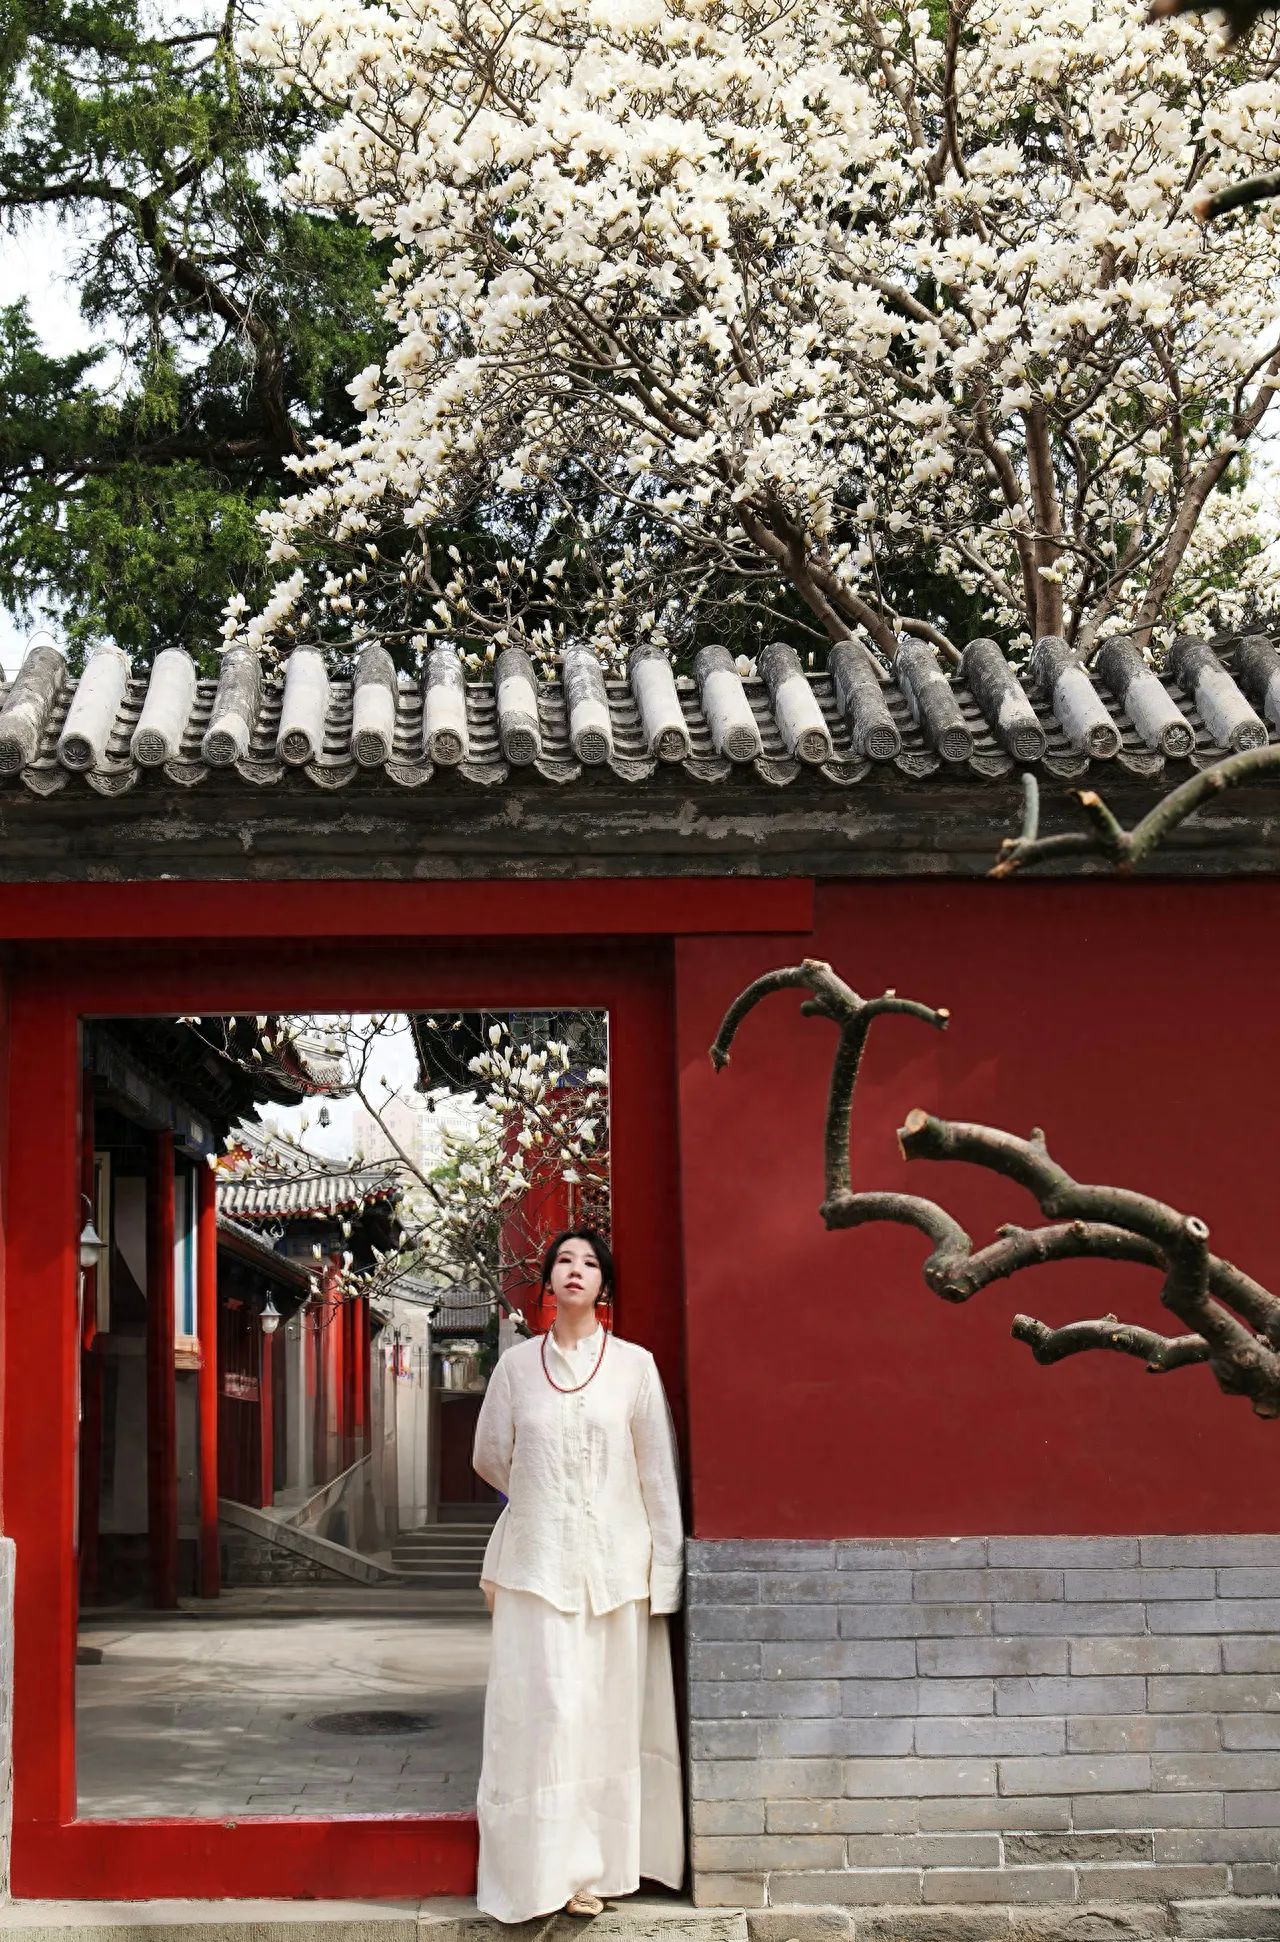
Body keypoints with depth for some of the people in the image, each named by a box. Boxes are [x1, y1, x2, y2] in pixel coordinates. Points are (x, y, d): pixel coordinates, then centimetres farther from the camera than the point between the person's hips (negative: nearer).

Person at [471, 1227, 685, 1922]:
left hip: (615, 1563, 0)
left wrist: (666, 1574, -2)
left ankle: (597, 1867, 11)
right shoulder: (517, 1364, 5)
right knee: (542, 1712, -4)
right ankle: (548, 1869, 3)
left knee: (608, 1714, 2)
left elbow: (658, 1471, 1)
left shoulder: (633, 1364, 2)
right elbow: (490, 1457, 18)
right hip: (537, 1563, 0)